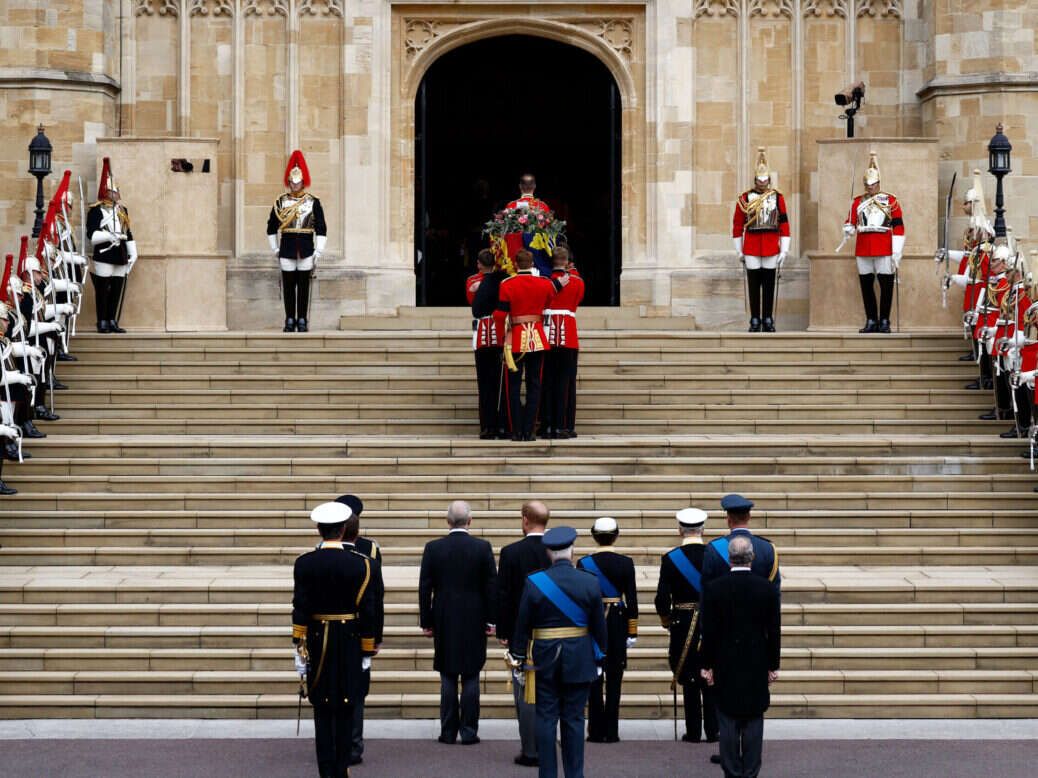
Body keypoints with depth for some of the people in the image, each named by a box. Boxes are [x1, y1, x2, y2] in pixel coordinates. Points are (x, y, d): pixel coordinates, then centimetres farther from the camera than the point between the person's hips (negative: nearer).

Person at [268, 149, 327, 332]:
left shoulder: (313, 203, 2)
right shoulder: (280, 203, 5)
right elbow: (271, 228, 13)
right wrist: (275, 250, 9)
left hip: (306, 250, -1)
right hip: (287, 249, 1)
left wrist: (318, 253, -5)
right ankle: (290, 321, 9)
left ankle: (302, 321, 8)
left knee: (303, 286, 2)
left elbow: (321, 230, 1)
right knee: (288, 286, 2)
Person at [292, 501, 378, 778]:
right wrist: (368, 651, 5)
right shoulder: (360, 563, -6)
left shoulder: (305, 563, -6)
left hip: (317, 641, 0)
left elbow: (300, 608, -9)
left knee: (322, 707, 7)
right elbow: (368, 610, -3)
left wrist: (299, 648, -5)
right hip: (350, 641, 0)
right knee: (345, 707, 8)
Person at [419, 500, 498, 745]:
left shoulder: (433, 548, -4)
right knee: (471, 678, 5)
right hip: (474, 623, -1)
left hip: (444, 623, 1)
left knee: (448, 679, 7)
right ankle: (469, 732, 4)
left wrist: (426, 622, 5)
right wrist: (491, 620, 3)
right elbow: (491, 587, -4)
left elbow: (425, 588, -2)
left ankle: (448, 732, 7)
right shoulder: (483, 548, -5)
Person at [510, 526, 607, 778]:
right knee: (574, 719, 6)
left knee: (546, 719, 4)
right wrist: (598, 659, 12)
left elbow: (522, 625, -3)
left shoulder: (534, 583, -7)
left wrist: (519, 660, 6)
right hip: (580, 661, 1)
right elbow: (599, 625, 2)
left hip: (544, 660, -1)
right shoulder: (590, 582, -4)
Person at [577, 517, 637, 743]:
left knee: (594, 678, 5)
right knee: (614, 678, 6)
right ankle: (611, 732, 5)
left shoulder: (584, 563, -5)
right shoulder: (626, 563, -2)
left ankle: (596, 731, 5)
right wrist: (632, 632, 5)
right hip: (618, 621, 1)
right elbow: (632, 599, -1)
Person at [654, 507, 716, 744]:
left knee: (689, 681, 5)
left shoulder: (670, 559, -8)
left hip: (683, 626, -1)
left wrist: (665, 619, 9)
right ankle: (712, 730, 9)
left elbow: (662, 598, -9)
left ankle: (693, 731, 6)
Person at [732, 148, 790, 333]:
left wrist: (783, 252, -2)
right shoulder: (745, 198, 2)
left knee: (769, 285, 4)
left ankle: (768, 320, 11)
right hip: (751, 247, -1)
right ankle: (755, 321, 7)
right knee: (753, 284, 2)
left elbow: (784, 225, 3)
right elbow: (737, 225, 5)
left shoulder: (778, 198, 4)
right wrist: (739, 252, 4)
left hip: (771, 248, 1)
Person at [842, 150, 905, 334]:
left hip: (884, 250, -3)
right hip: (863, 250, 3)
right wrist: (849, 229, -13)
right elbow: (850, 223, 13)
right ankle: (871, 321, 14)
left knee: (886, 285, 0)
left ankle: (884, 321, 8)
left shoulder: (890, 201, 2)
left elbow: (898, 227, -1)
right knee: (866, 285, 6)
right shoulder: (858, 202, 11)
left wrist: (896, 253, -7)